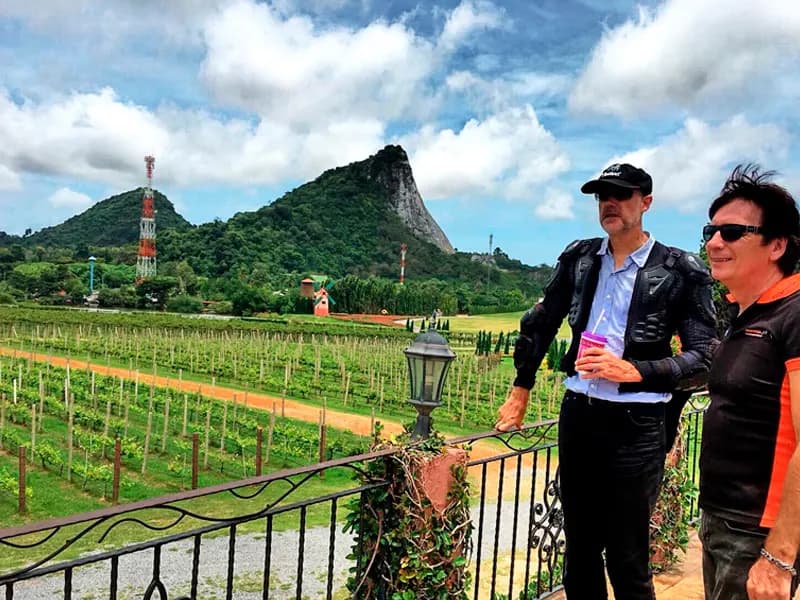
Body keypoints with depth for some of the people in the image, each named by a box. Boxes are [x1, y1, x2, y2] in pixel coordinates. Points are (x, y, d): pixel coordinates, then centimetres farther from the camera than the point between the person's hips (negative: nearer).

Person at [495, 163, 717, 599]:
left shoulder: (681, 271, -6)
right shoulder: (579, 257, 6)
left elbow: (702, 359, -6)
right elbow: (539, 325, 15)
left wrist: (632, 371, -20)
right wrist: (520, 392, 17)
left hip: (636, 426, -4)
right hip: (577, 416, 4)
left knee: (627, 563, 5)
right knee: (579, 549, 17)